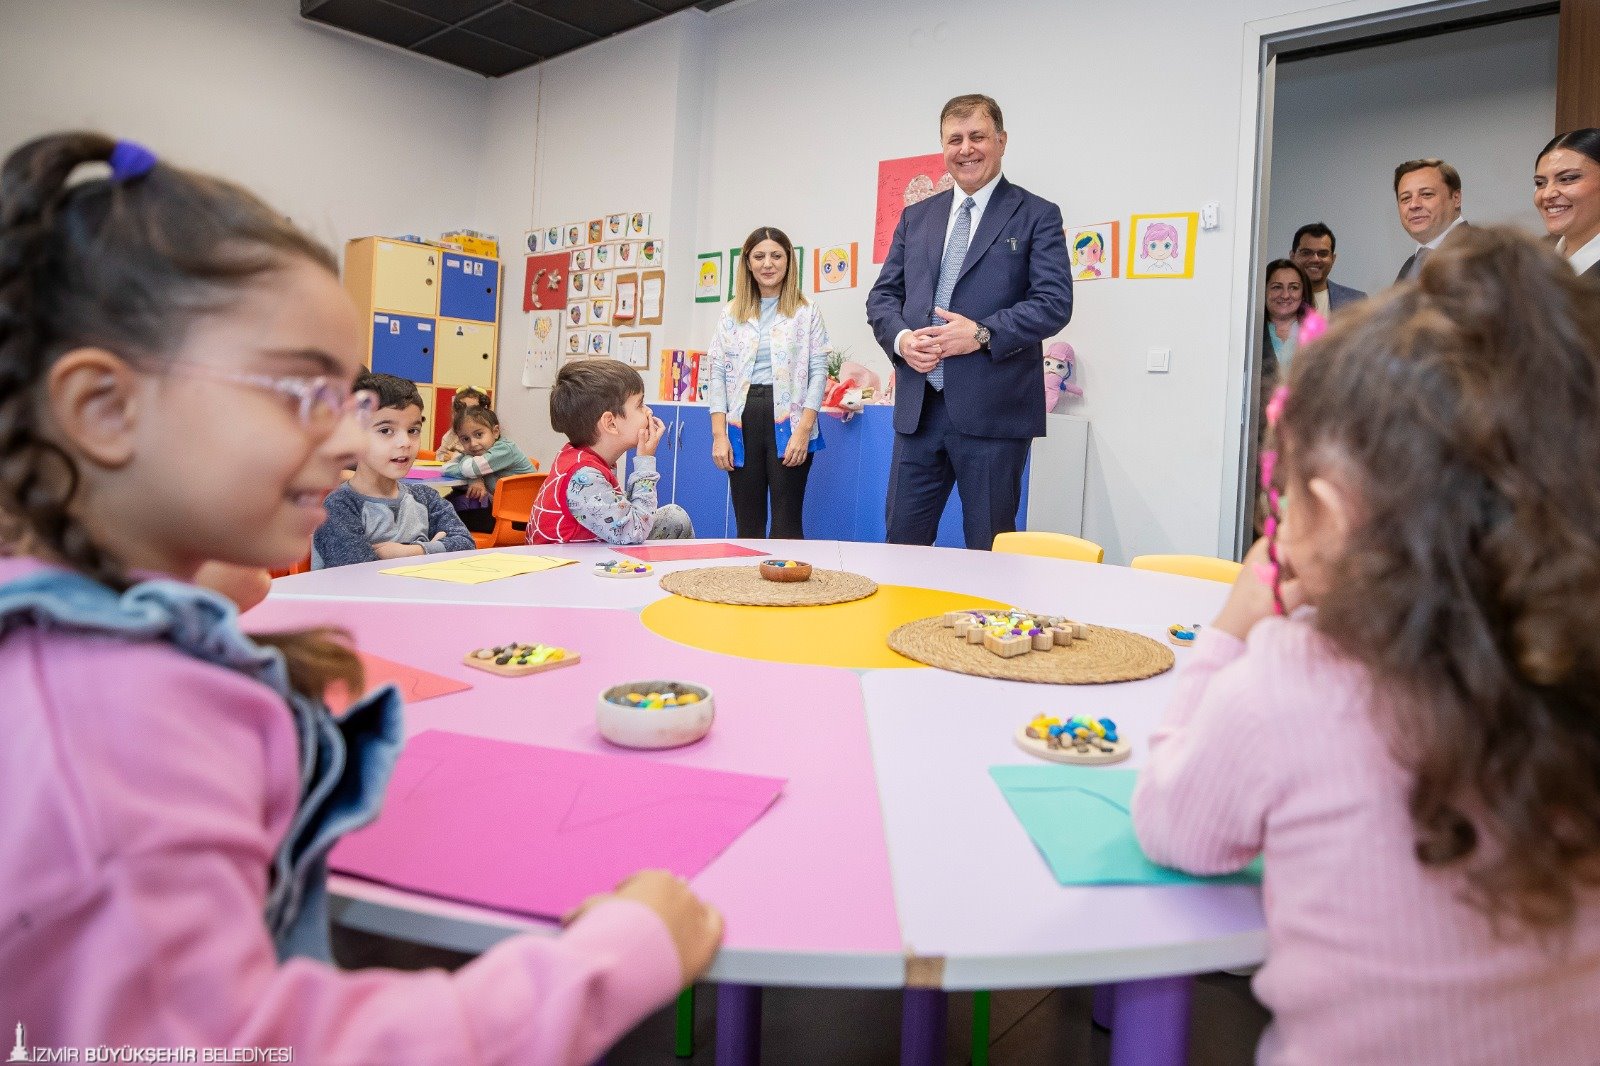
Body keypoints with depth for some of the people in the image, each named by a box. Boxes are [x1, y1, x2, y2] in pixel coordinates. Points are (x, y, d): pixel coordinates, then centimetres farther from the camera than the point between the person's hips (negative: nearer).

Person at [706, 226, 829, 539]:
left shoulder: (807, 313, 6)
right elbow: (717, 374, 8)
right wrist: (718, 435, -3)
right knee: (747, 525, 5)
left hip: (787, 420, -2)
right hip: (743, 420, 3)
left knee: (787, 525, -4)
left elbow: (819, 372, 0)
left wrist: (803, 430, -13)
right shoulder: (731, 314, 13)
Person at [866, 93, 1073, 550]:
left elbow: (1054, 302, -7)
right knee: (902, 542, 8)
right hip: (918, 408, 4)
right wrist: (900, 338, -7)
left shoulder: (1036, 215, 3)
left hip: (993, 410, -4)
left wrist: (982, 333, -20)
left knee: (991, 554, 5)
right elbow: (883, 295, 14)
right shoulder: (916, 216, 16)